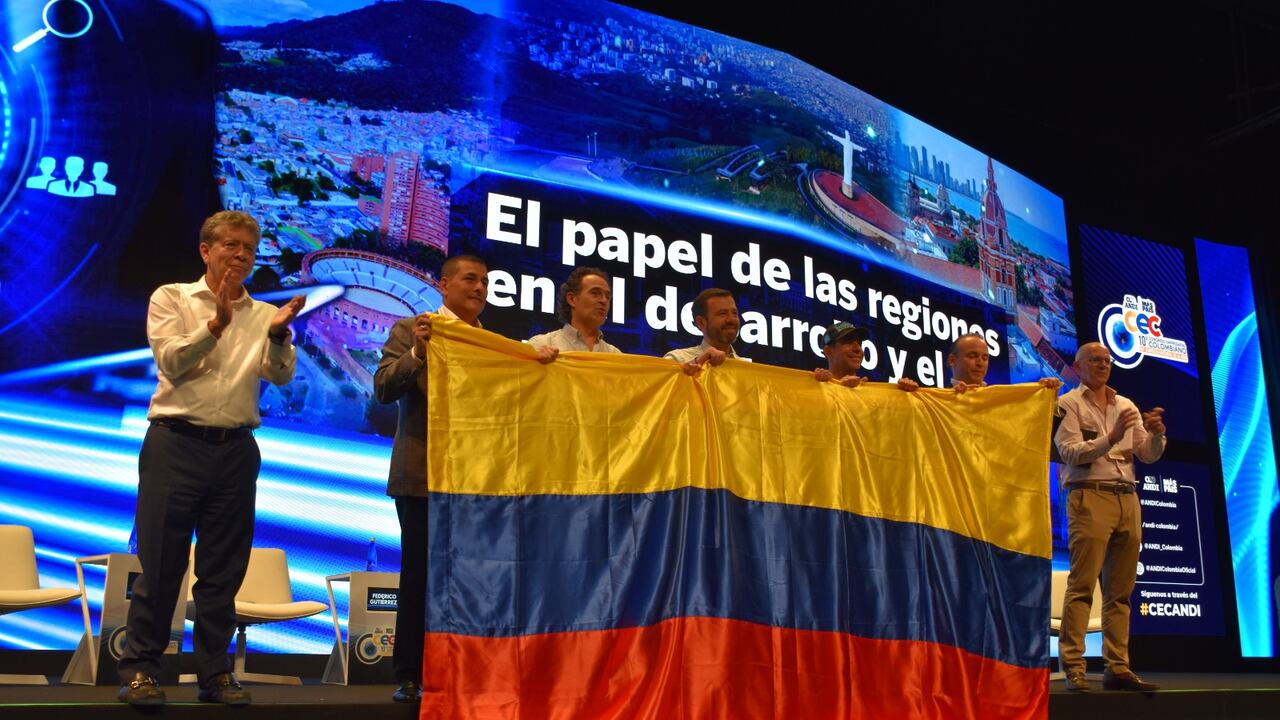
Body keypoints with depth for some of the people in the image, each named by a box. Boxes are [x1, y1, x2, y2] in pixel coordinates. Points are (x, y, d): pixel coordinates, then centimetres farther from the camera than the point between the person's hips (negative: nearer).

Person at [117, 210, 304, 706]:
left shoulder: (263, 315, 10)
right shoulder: (171, 298, 6)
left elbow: (281, 375, -5)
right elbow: (171, 361, -9)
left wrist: (278, 335, -24)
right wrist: (216, 325, -23)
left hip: (236, 449, 3)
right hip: (176, 443, -3)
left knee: (223, 570, 7)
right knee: (161, 562, -2)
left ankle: (214, 672, 16)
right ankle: (138, 669, 8)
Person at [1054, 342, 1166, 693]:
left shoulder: (1126, 406, 20)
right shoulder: (1068, 404, 4)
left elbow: (1149, 455, 13)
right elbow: (1070, 452, -9)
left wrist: (1157, 433, -8)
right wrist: (1111, 438, -20)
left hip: (1127, 499, 6)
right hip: (1089, 496, -6)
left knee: (1120, 590, 5)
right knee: (1082, 585, -11)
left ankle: (1118, 668, 7)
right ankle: (1073, 667, -13)